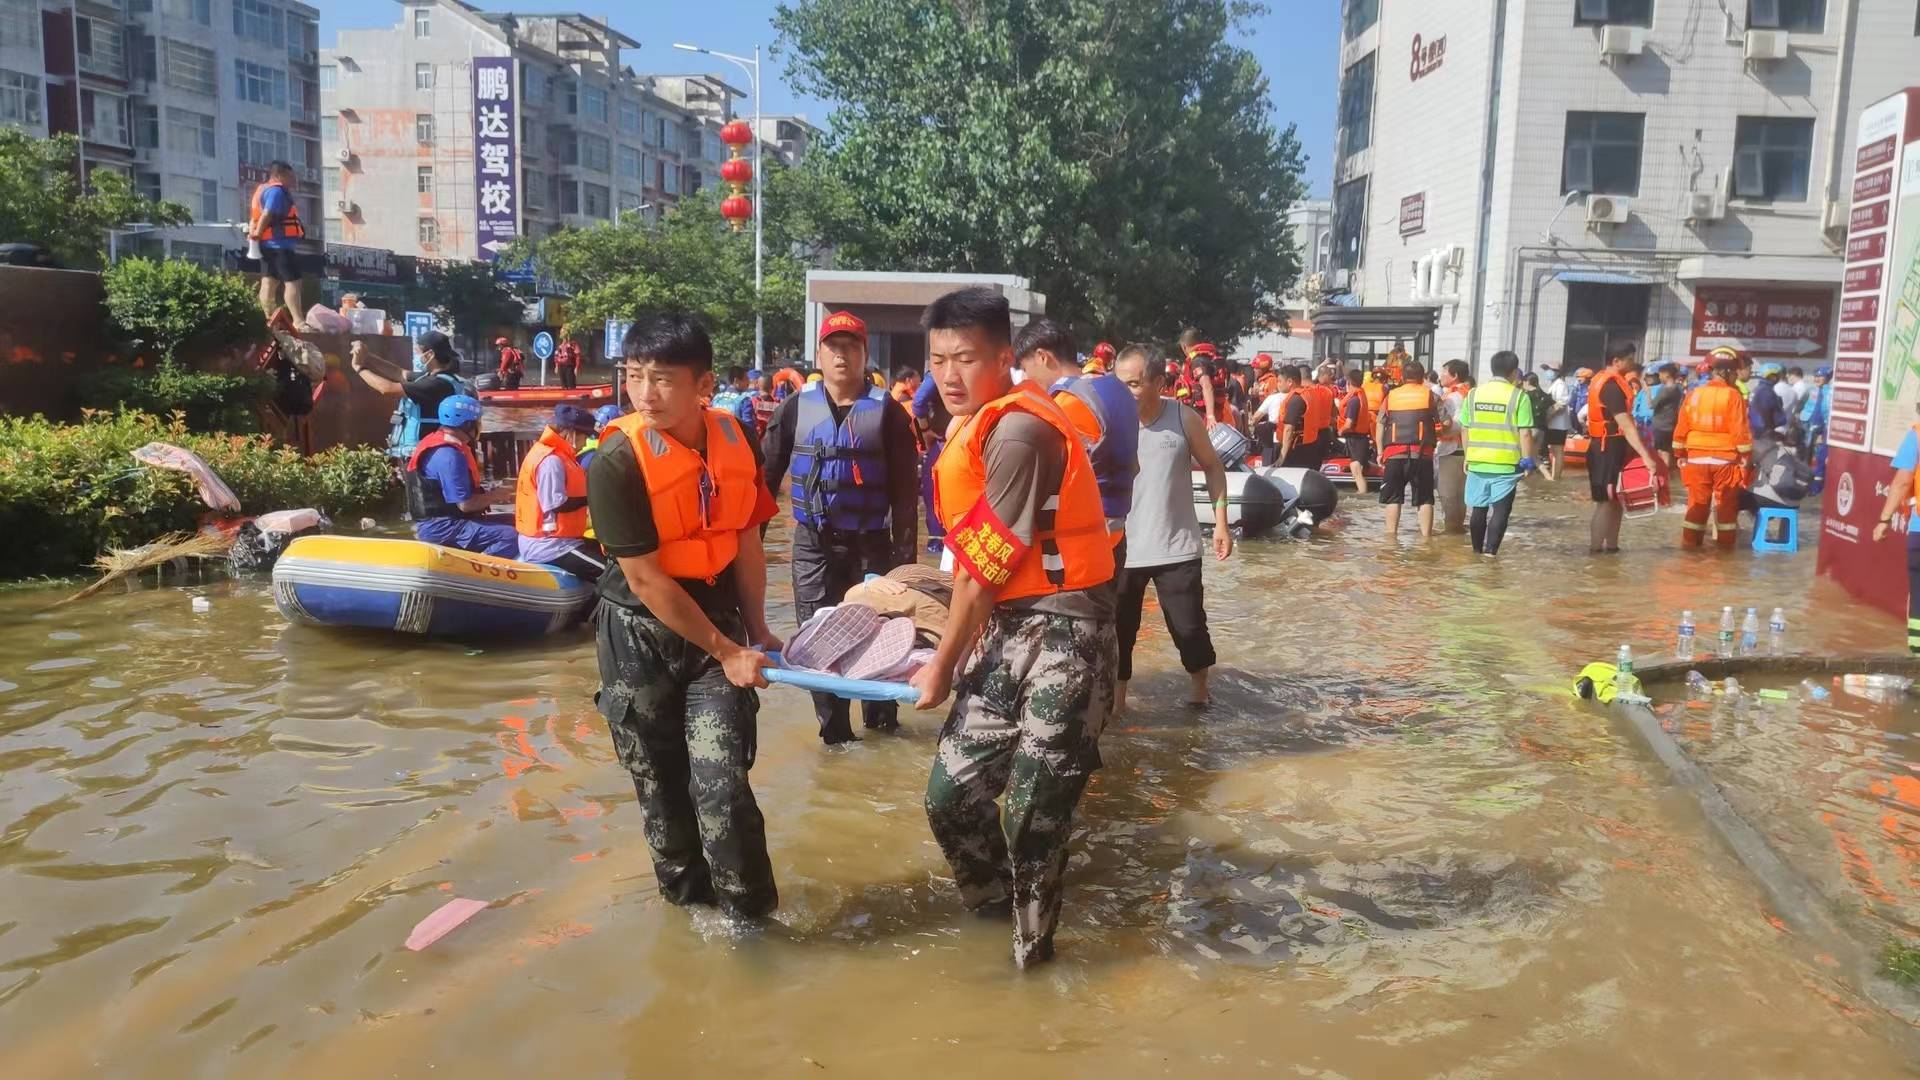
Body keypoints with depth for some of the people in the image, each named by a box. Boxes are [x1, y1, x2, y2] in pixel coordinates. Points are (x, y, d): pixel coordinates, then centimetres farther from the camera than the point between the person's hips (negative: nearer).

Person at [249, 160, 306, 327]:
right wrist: (257, 233, -12)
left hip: (268, 244, 10)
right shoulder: (277, 191, -12)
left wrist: (252, 230, 6)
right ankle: (299, 321, -15)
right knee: (292, 282, -11)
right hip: (281, 244, -10)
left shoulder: (263, 189, 20)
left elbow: (254, 214, 16)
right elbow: (267, 214, -22)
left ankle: (270, 319, 14)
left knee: (269, 282, 10)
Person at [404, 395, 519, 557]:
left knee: (510, 522, 11)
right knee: (511, 537, -23)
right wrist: (494, 496, -4)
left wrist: (484, 495, 8)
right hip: (440, 528, -10)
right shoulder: (449, 455, -20)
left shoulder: (437, 442, 13)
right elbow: (465, 504, -22)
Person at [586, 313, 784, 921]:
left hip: (719, 621, 2)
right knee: (661, 785, 8)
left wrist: (755, 631, 3)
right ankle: (688, 901, 29)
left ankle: (750, 914, 10)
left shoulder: (736, 444, -6)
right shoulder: (616, 462, -19)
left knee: (722, 782, -7)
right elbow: (645, 579, -18)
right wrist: (725, 651, -15)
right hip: (641, 637, -2)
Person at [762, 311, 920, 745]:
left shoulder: (887, 410, 0)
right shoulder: (796, 407, 4)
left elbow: (905, 489, -2)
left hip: (871, 542, -1)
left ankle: (880, 713, 26)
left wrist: (905, 552, -8)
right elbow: (767, 475, 5)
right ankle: (834, 726, 14)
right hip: (813, 544, 1)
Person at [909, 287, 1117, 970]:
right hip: (1008, 627, 9)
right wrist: (960, 649, 12)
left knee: (1036, 810, -1)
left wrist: (943, 665, -5)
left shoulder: (1017, 432, -19)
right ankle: (995, 909, 33)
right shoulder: (974, 431, 11)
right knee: (952, 792, 9)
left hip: (1063, 631, -9)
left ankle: (1032, 949, 20)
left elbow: (984, 567, -15)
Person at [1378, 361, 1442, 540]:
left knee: (1393, 497, 7)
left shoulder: (1391, 396, 9)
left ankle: (1391, 534, 5)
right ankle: (1426, 536, 2)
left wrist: (1380, 451, 14)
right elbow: (1443, 424, -2)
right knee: (1424, 498, 5)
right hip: (1421, 453, -1)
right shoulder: (1430, 395, 5)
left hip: (1394, 453, 1)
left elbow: (1380, 425, 9)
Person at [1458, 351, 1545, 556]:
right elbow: (1525, 433, -9)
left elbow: (1464, 430, 8)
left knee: (1479, 509, 14)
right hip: (1506, 464, -4)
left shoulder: (1473, 393, 3)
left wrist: (1467, 456, 18)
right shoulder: (1519, 396, -7)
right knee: (1500, 510, 2)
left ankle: (1477, 551, 21)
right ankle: (1490, 552, -5)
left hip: (1477, 462, 4)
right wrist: (1527, 460, 0)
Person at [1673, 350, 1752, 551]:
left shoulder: (1693, 395, 3)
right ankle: (1726, 544, 13)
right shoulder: (1733, 396, -9)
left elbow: (1681, 430, 5)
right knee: (1726, 504, 8)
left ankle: (1690, 542, 10)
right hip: (1725, 461, -3)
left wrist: (1681, 456, 14)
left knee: (1697, 503, 9)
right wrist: (1745, 458, -2)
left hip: (1697, 459, 3)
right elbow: (1741, 431, -10)